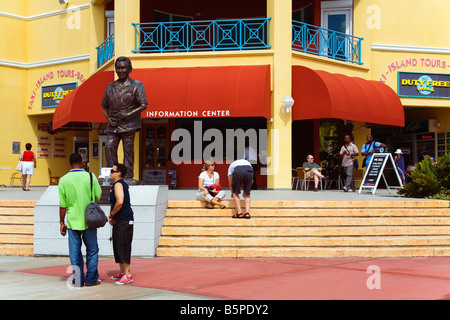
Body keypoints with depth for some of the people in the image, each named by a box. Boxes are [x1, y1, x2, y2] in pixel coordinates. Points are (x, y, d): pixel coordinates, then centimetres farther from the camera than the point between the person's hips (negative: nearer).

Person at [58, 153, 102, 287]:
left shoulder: (63, 180, -4)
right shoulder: (90, 177, -7)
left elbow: (63, 205, -2)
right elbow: (98, 196, 1)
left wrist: (62, 223, 7)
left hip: (73, 221, 1)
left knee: (75, 252, 8)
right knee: (92, 250, 11)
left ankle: (78, 280, 10)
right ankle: (91, 279, 13)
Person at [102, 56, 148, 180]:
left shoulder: (136, 85, 3)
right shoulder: (110, 86, 16)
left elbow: (143, 105, -5)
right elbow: (104, 106, 20)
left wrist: (128, 114, -15)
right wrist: (108, 118, 1)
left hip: (129, 124, -4)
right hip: (113, 125, 4)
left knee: (128, 150, -4)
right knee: (109, 146, -10)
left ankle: (128, 177, 1)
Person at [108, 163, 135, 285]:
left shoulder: (118, 184, -14)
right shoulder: (116, 184, 18)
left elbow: (120, 202, -27)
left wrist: (112, 214, -12)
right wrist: (112, 216, 14)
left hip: (124, 221, -11)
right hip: (119, 221, 11)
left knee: (123, 247, -10)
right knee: (117, 247, 15)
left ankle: (128, 275, -7)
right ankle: (122, 273, 23)